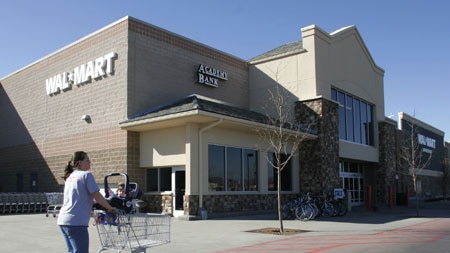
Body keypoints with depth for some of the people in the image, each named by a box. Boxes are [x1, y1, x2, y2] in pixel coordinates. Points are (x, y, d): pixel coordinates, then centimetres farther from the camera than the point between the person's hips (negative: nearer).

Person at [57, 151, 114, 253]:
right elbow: (97, 196, -8)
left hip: (63, 220, 9)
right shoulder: (86, 175, -6)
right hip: (76, 222, -9)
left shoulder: (70, 177, 20)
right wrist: (109, 208, 4)